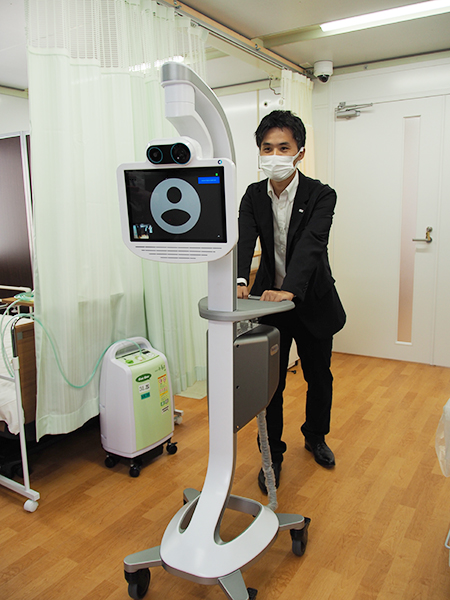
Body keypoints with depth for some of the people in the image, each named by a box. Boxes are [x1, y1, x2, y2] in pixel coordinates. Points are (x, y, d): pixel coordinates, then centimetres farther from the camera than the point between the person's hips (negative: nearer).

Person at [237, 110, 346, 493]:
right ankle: (273, 454, 26)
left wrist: (290, 289, -46)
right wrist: (239, 280, -40)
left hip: (313, 303, -1)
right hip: (269, 302, 1)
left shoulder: (321, 196, -14)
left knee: (319, 377, 17)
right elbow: (244, 240, -20)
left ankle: (315, 436, 45)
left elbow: (311, 245, -30)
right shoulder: (253, 196, -4)